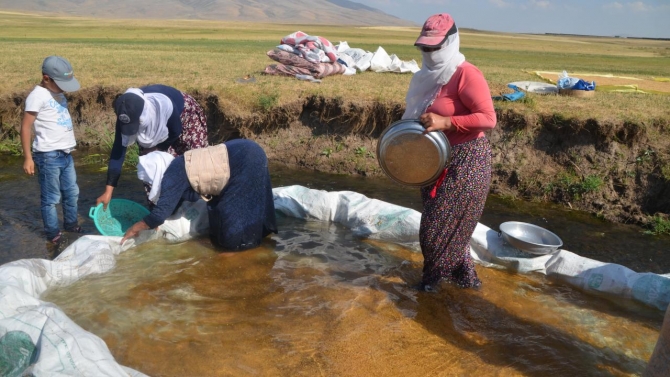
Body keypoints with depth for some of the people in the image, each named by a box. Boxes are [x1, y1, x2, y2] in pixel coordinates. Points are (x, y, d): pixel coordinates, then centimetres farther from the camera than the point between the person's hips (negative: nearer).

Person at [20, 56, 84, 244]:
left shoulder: (58, 93, 11)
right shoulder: (38, 96, -14)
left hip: (65, 153, 8)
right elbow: (26, 127, -14)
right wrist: (28, 157, -16)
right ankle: (53, 234, 14)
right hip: (49, 156, -8)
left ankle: (71, 224, 34)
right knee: (50, 198, 3)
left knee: (71, 193, 19)